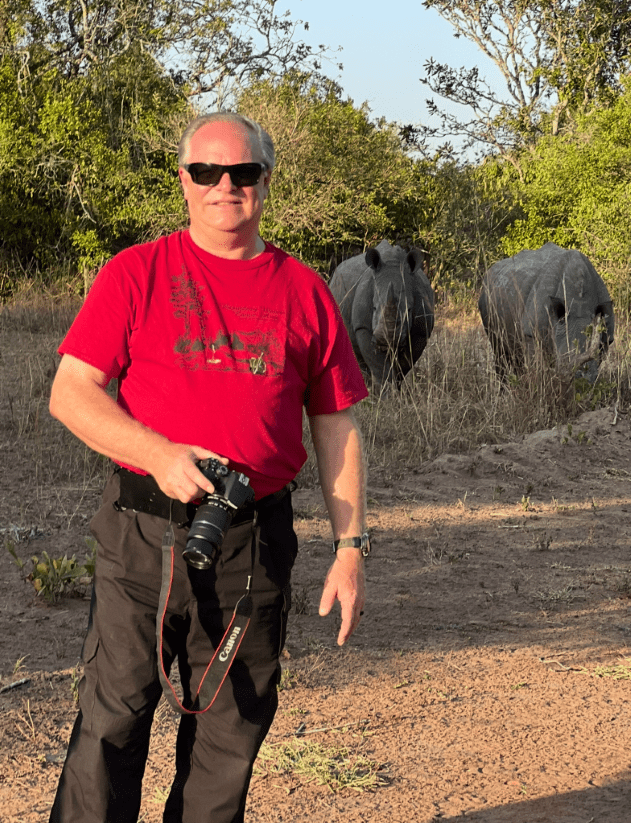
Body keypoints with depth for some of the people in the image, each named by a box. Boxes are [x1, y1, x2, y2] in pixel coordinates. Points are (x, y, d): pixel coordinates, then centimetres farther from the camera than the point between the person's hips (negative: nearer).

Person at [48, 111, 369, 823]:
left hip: (258, 543, 2)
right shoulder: (135, 274, 4)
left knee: (233, 728, 8)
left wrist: (350, 547, 5)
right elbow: (70, 392, -2)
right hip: (145, 531, -2)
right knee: (112, 717, -3)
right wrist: (159, 454, -17)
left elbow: (336, 427, 12)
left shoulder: (304, 292, 10)